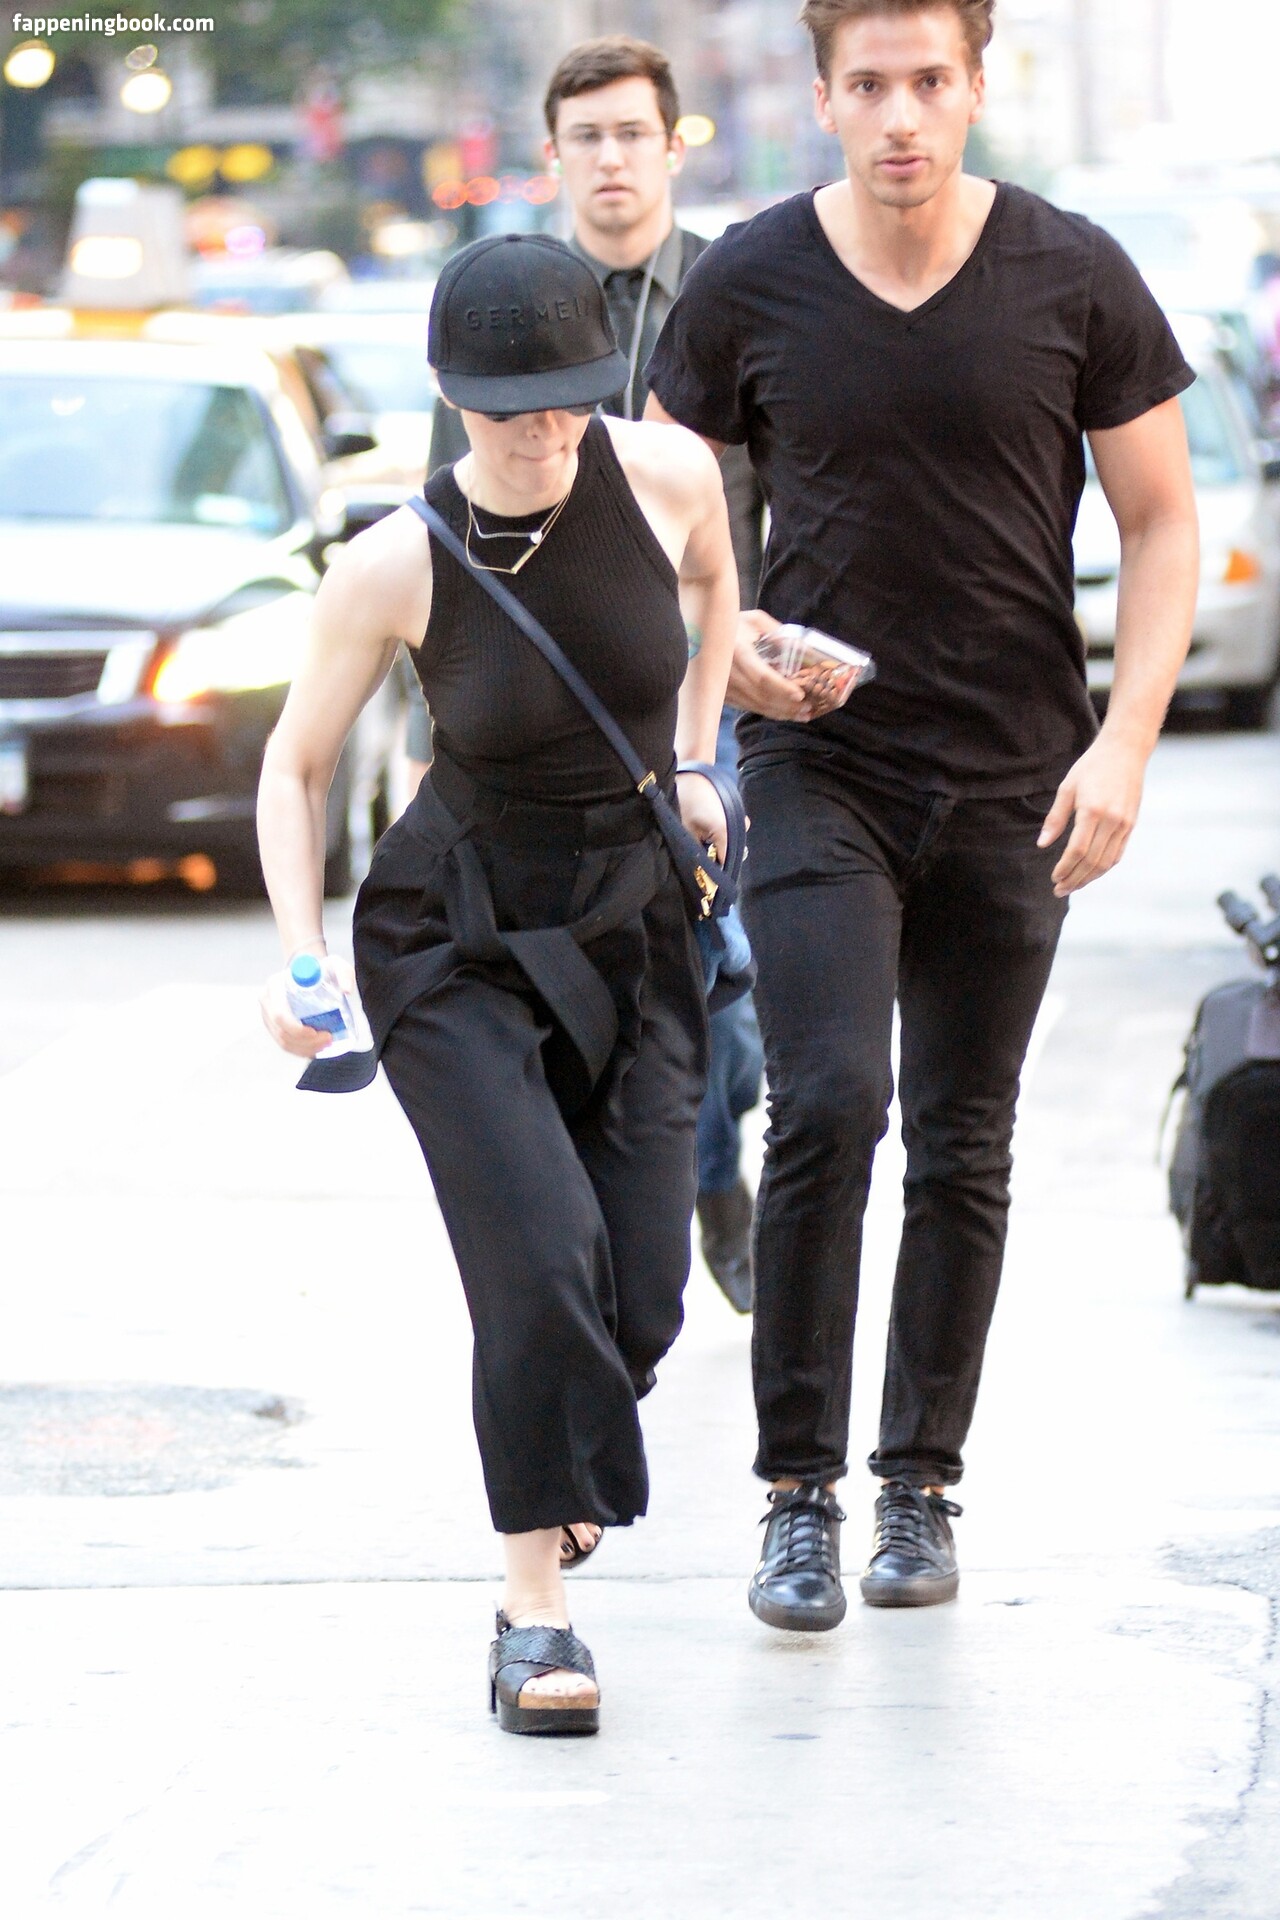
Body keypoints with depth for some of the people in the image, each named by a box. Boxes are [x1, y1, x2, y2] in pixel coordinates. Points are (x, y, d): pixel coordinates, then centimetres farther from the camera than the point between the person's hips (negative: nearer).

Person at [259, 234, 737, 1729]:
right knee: (540, 1250, -21)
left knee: (640, 1294, -1)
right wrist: (296, 951, -15)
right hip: (456, 944, -3)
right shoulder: (392, 569, -18)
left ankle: (551, 1468, 35)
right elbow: (297, 765, -3)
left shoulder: (663, 473, -13)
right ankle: (534, 1614, -13)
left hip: (633, 930, 3)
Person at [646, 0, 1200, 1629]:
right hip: (818, 764, -1)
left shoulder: (1075, 281, -5)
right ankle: (798, 1492, -7)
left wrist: (1125, 736, -9)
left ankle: (921, 1486, 21)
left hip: (1011, 783, 1)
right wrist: (716, 637, -11)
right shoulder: (748, 286, -4)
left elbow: (1162, 525, 2)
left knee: (963, 1147, 7)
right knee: (827, 1107, -16)